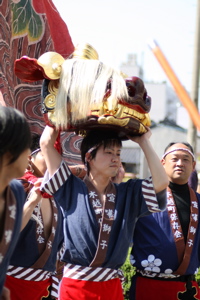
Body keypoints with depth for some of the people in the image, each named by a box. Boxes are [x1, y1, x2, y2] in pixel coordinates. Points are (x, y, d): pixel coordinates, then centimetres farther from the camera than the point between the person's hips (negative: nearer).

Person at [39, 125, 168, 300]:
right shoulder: (71, 190, -1)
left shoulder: (129, 193, 6)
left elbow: (161, 182, -9)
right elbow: (46, 143, -4)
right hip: (76, 285, -2)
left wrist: (143, 142, -1)